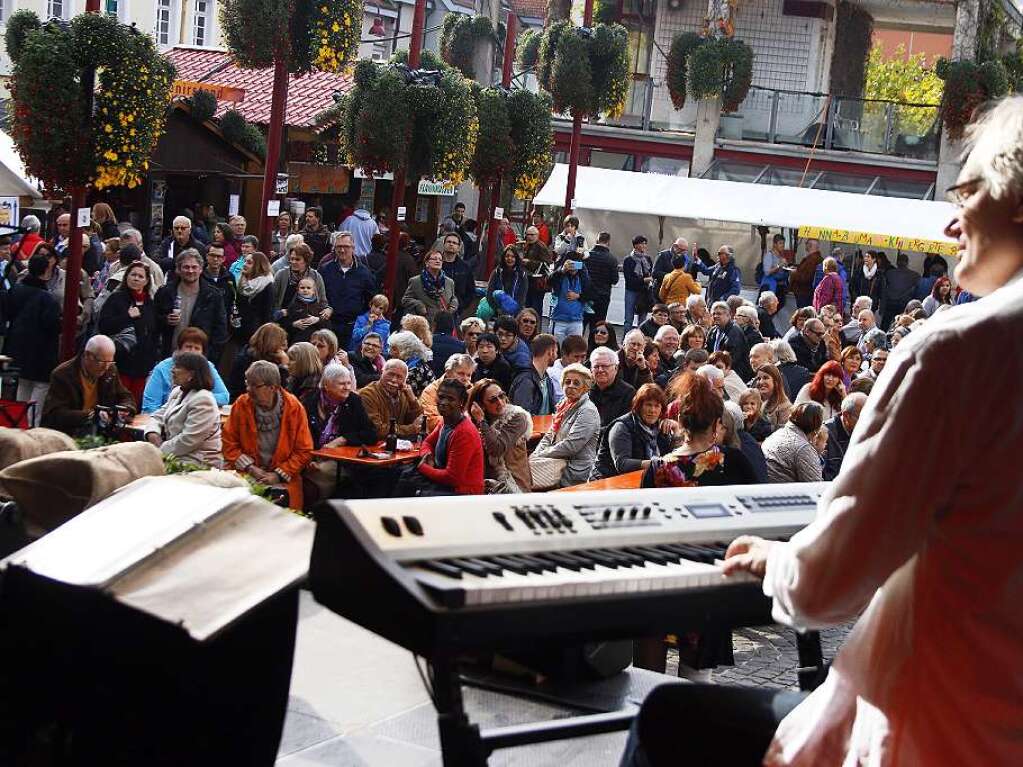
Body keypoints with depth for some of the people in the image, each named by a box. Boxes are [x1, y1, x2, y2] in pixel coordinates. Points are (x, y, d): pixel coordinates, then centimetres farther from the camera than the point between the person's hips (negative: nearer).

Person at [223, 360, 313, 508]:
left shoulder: (293, 407, -6)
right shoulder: (241, 404, -2)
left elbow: (304, 451, -1)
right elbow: (229, 443, 4)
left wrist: (279, 475, -10)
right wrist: (250, 469, -8)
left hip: (283, 482, -1)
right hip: (246, 477, 1)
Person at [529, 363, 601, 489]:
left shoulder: (588, 411, -12)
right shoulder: (564, 406, 16)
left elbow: (570, 446, -19)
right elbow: (549, 436, 19)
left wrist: (541, 455, -13)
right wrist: (535, 455, 1)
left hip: (574, 471, -8)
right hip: (559, 461, 8)